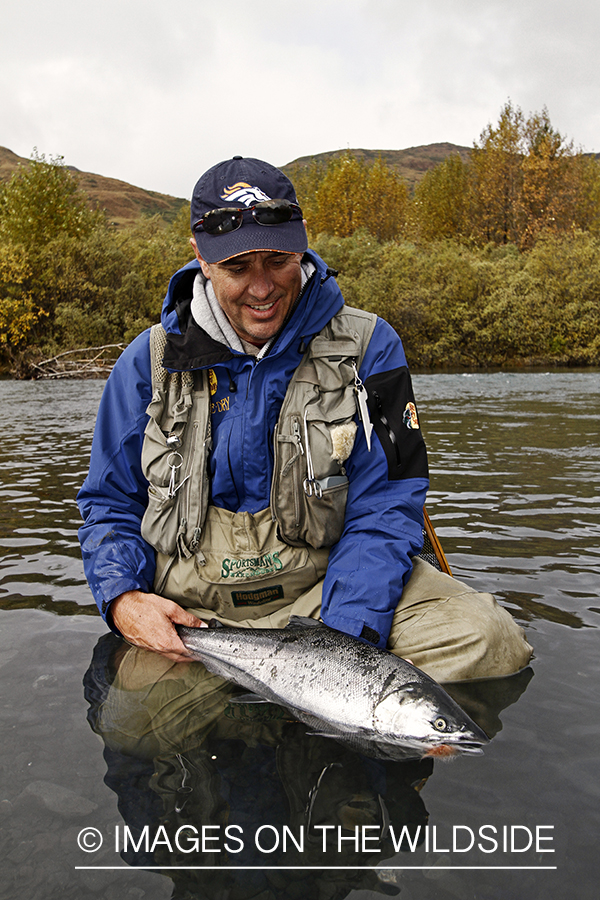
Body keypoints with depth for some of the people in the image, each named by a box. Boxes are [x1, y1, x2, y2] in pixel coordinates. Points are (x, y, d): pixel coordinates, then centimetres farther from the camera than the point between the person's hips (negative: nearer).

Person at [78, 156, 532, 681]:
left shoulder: (366, 348, -4)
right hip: (190, 609, 1)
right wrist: (122, 599, -12)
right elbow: (110, 505, 9)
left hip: (326, 586, 0)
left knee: (484, 638, -22)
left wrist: (344, 641, -20)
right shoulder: (149, 363, 1)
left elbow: (385, 508, -7)